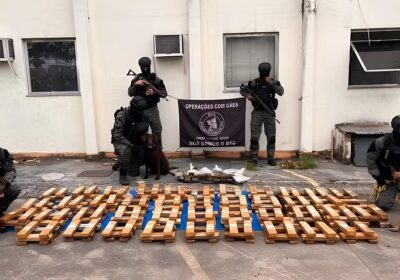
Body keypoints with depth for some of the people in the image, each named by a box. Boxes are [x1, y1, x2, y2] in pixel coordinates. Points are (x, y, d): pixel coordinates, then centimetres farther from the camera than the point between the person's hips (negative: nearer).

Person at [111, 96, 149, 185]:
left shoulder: (141, 115, -8)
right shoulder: (121, 116, -24)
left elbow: (144, 129, 2)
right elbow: (117, 135, -26)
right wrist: (131, 145, -34)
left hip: (134, 142, 5)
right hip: (121, 141, -5)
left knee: (135, 172, 0)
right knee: (125, 150, -41)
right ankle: (122, 175, -22)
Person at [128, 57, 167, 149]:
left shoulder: (155, 78, 0)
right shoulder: (137, 78, 5)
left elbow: (164, 93, -1)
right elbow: (130, 93, 1)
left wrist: (154, 92, -18)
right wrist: (135, 85, -15)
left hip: (152, 109, -1)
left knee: (157, 131, -1)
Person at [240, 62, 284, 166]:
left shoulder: (274, 82, 3)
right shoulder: (254, 83, 2)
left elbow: (281, 92, -13)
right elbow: (242, 90, 11)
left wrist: (271, 83, -20)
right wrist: (247, 95, -9)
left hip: (269, 113, 1)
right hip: (257, 113, -1)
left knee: (271, 137, 5)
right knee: (254, 137, -2)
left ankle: (271, 158, 17)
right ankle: (253, 158, 7)